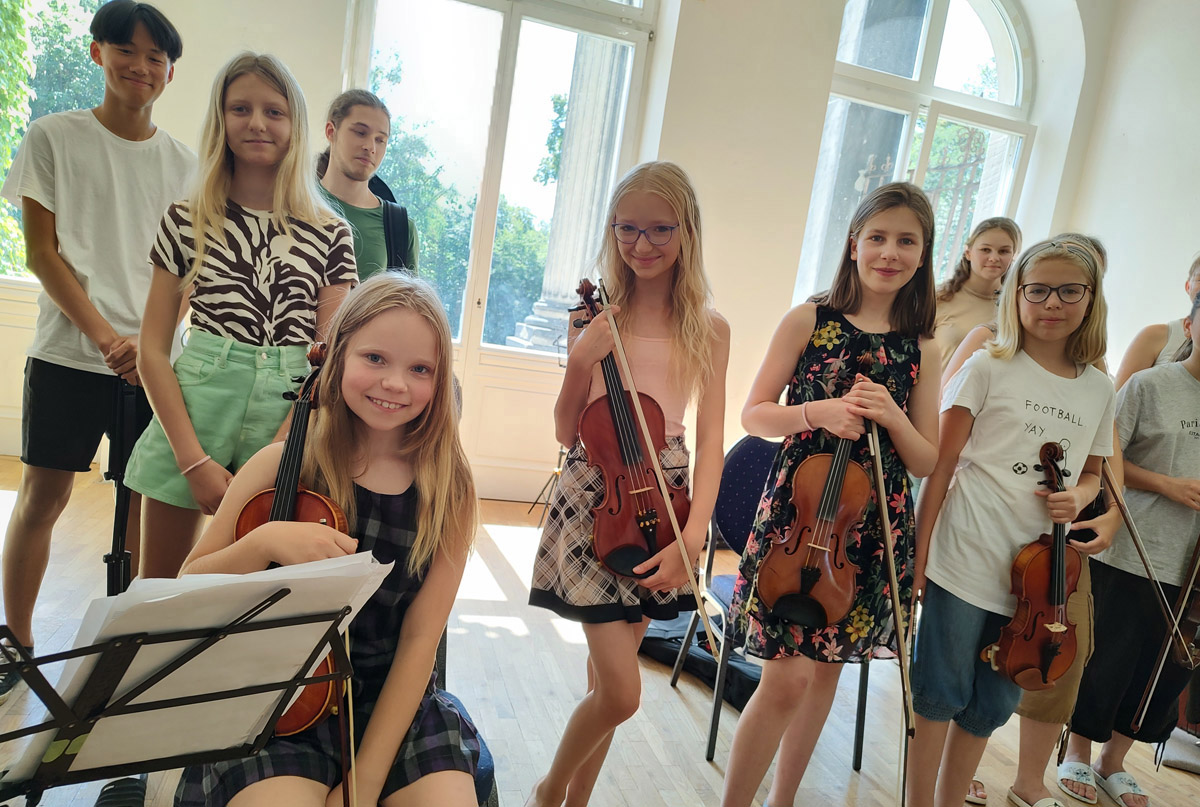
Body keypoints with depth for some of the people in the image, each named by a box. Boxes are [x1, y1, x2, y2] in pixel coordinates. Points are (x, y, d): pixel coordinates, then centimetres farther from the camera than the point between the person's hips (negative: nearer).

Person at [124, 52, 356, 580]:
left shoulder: (330, 234, 3)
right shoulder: (188, 220, 3)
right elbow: (153, 349, 2)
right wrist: (195, 459, -8)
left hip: (284, 419, 0)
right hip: (193, 407, 1)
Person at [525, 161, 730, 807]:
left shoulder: (708, 329, 1)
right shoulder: (599, 320, -2)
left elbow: (710, 439, -2)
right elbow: (568, 433, 0)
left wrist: (693, 537, -12)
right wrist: (579, 365, -17)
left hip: (660, 502, 3)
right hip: (593, 499, -2)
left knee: (610, 678, 15)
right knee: (621, 693, -4)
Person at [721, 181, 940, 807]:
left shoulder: (920, 349, 5)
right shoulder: (809, 320, -3)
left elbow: (927, 462, 5)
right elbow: (753, 415, -1)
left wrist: (891, 415, -14)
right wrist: (817, 412, -19)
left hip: (875, 525, 4)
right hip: (796, 509, -3)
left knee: (826, 669, 16)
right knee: (785, 678, -6)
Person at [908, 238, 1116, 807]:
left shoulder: (1099, 390, 6)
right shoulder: (989, 367, -5)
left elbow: (1090, 475, 18)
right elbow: (941, 465, -7)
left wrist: (1077, 498, -6)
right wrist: (918, 556, -10)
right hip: (966, 562, -4)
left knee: (991, 706, 17)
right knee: (940, 695, 6)